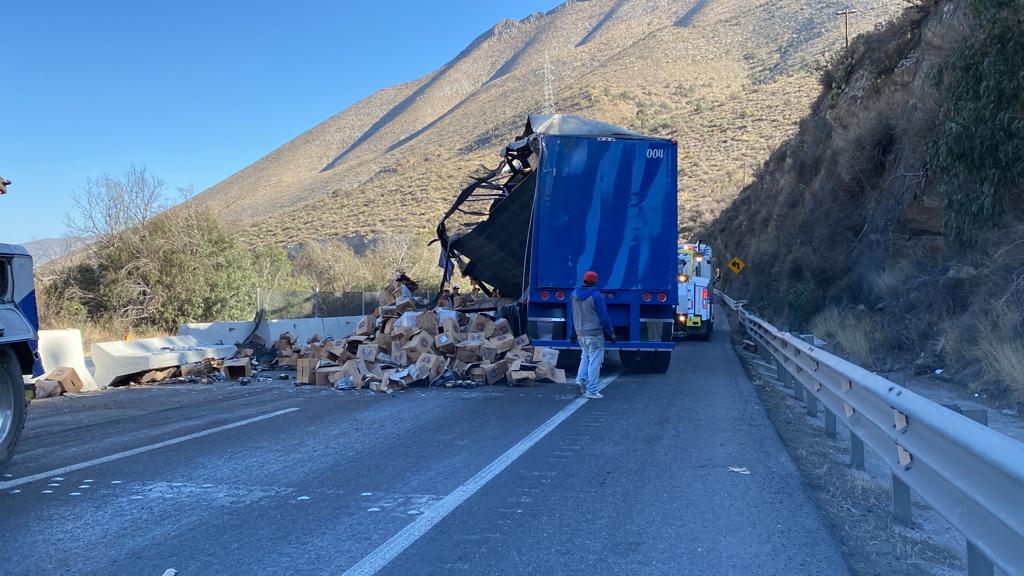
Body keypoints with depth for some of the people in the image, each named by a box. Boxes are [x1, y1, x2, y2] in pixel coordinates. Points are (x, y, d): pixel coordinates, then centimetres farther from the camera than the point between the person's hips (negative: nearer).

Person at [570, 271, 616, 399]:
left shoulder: (574, 294, 5)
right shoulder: (596, 295, -15)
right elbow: (604, 316, -12)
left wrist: (574, 332, 23)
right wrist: (611, 333, -3)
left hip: (580, 333, 6)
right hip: (594, 333, -6)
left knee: (585, 356, 24)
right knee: (594, 361, -1)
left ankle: (581, 379, 7)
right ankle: (591, 390, -1)